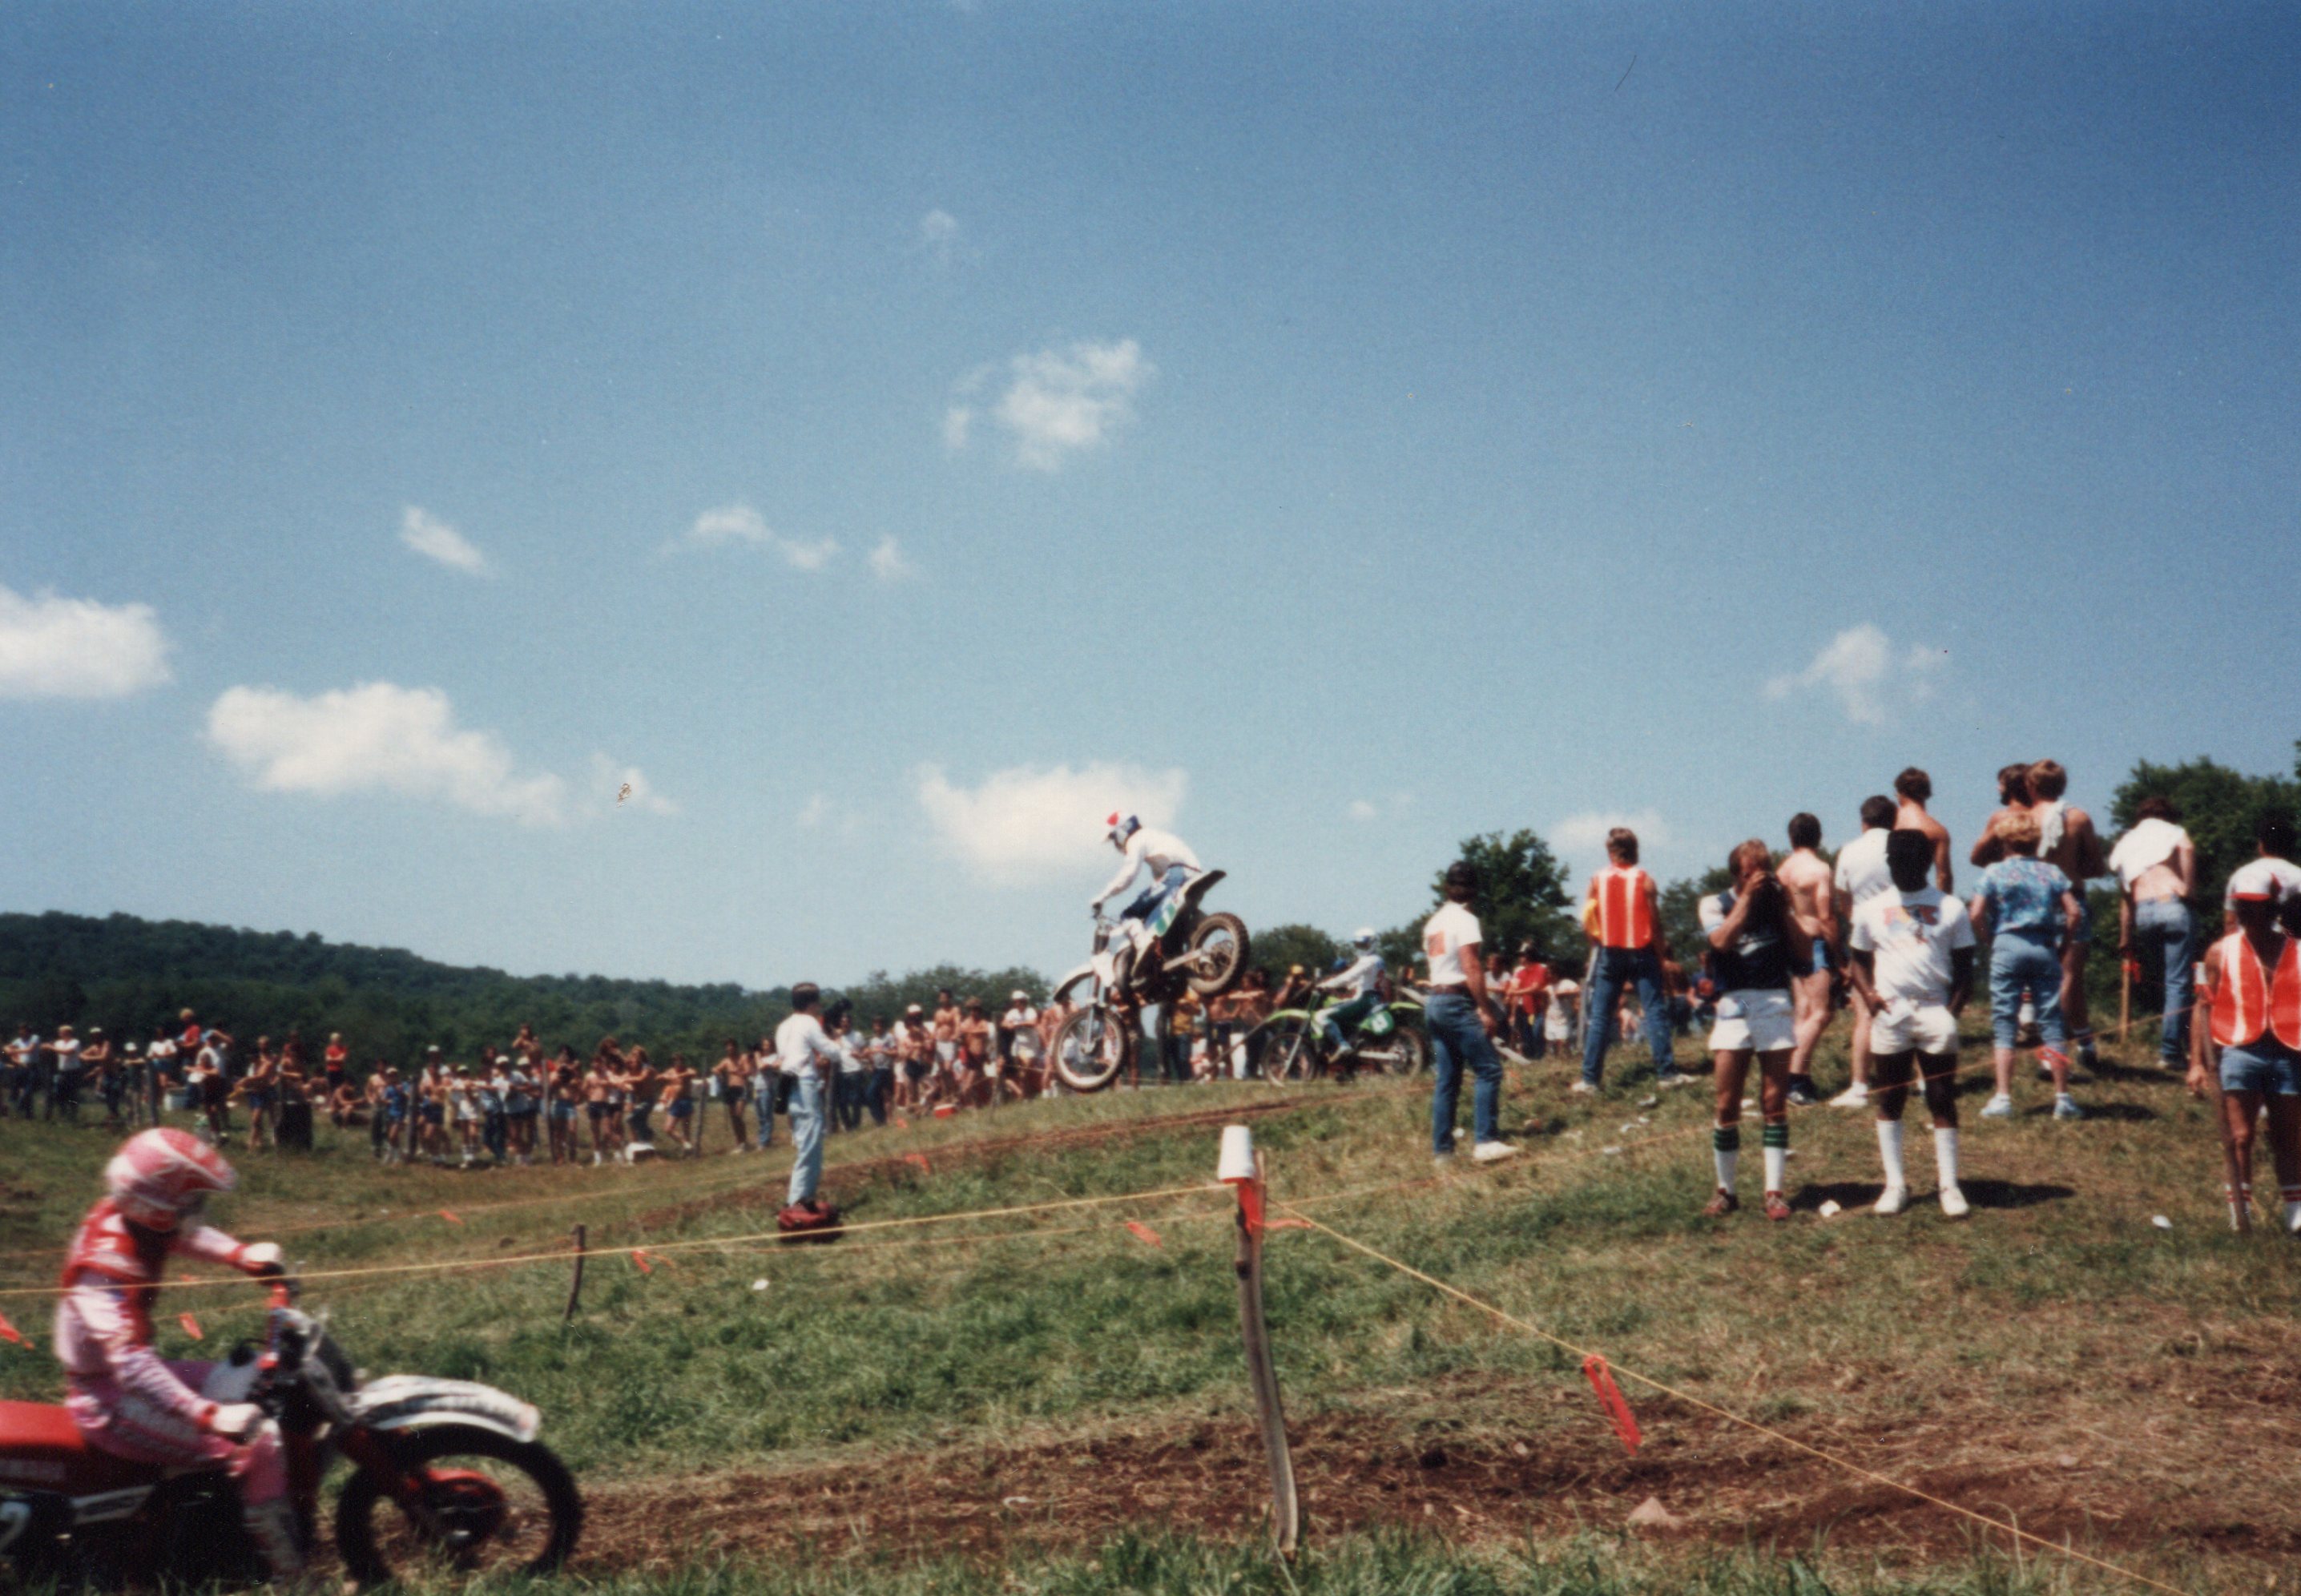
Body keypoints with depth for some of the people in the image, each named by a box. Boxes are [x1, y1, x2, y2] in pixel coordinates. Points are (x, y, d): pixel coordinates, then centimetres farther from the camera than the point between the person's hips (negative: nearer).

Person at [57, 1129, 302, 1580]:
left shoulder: (125, 1215, -4)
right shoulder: (109, 1264, -30)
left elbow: (185, 1233, 19)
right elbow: (130, 1360, -41)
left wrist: (239, 1254, 1)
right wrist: (210, 1415, -50)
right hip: (109, 1402, -10)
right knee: (259, 1444, -19)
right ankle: (290, 1572, -9)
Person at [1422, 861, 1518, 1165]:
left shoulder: (1433, 922, 17)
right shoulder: (1465, 920, -8)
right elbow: (1472, 969, -16)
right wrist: (1486, 1010, -15)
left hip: (1433, 1001, 8)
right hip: (1457, 1003, -8)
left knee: (1446, 1080, 9)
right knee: (1489, 1069, -7)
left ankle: (1442, 1150, 7)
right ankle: (1485, 1141, -15)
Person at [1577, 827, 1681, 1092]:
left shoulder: (1597, 881, 0)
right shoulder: (1645, 881, -4)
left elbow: (1587, 925, 0)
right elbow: (1656, 924, -3)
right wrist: (1662, 956, 5)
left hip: (1609, 954, 2)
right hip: (1641, 952, -1)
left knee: (1598, 1017, 4)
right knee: (1655, 1012, 3)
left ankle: (1590, 1079, 3)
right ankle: (1666, 1073, 1)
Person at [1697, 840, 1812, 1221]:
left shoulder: (1776, 904, 13)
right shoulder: (1715, 904, 8)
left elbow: (1806, 954, 5)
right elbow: (1721, 940, -13)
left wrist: (1784, 910, -1)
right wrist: (1747, 899, -10)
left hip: (1776, 1004, 1)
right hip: (1734, 1004, -1)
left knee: (1775, 1103, 0)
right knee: (1727, 1105, -1)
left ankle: (1774, 1192, 4)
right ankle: (1725, 1191, 10)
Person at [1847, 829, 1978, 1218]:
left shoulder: (1951, 909, 4)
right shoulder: (1871, 910, 7)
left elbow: (1964, 967, 5)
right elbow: (1858, 959, 13)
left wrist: (1952, 1012, -8)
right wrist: (1868, 993, -6)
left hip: (1935, 1012, -1)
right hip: (1889, 1014, 1)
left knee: (1942, 1101, 2)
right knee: (1889, 1101, 5)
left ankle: (1949, 1185, 9)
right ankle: (1895, 1183, 13)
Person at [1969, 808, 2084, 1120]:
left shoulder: (1994, 872, 0)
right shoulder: (2051, 872, 7)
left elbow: (1976, 915, -9)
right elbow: (2073, 913, 0)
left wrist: (1988, 941, 6)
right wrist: (2061, 942, 12)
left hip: (2007, 946, -2)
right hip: (2044, 948, 2)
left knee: (2004, 1025, 2)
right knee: (2052, 1023, 7)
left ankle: (2003, 1099, -1)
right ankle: (2063, 1098, 10)